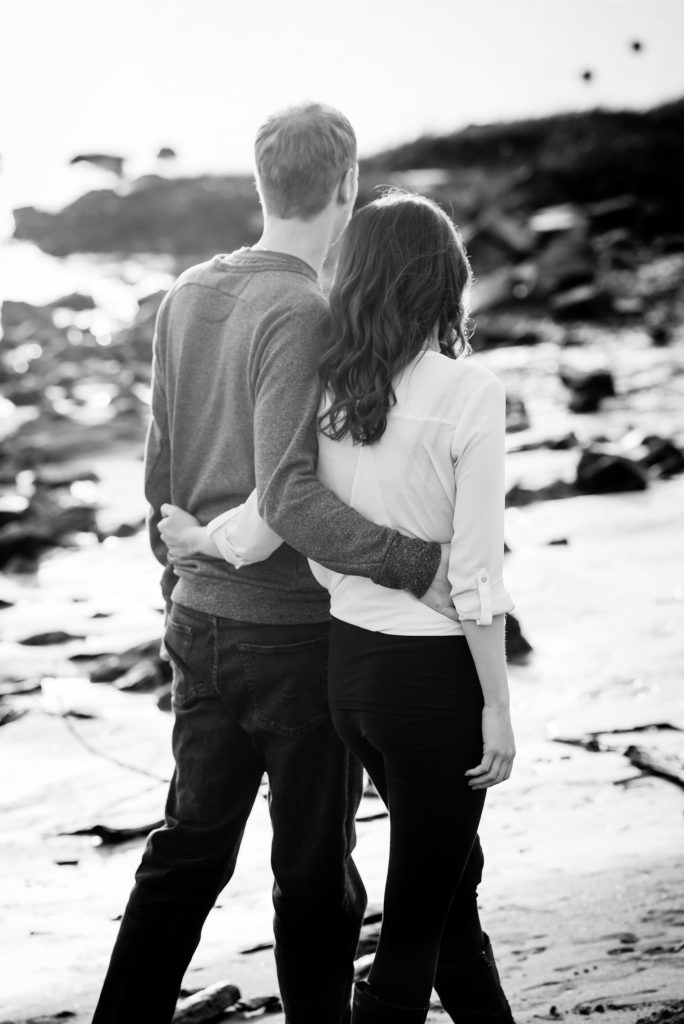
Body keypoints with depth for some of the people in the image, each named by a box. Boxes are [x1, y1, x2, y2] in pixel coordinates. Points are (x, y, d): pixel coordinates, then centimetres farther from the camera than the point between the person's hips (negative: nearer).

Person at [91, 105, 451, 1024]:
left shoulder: (187, 295, 4)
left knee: (189, 847, 16)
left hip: (201, 621, 7)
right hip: (296, 633, -7)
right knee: (315, 870, 8)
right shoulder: (301, 313, -19)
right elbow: (288, 496, -28)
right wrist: (418, 566, -26)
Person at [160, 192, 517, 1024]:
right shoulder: (468, 394, -16)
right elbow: (475, 575, -16)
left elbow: (259, 531, -3)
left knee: (450, 873, 24)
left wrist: (195, 538, 18)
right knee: (416, 917, 8)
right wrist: (497, 706, -8)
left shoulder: (326, 389, -2)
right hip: (432, 672, -6)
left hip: (348, 664, 6)